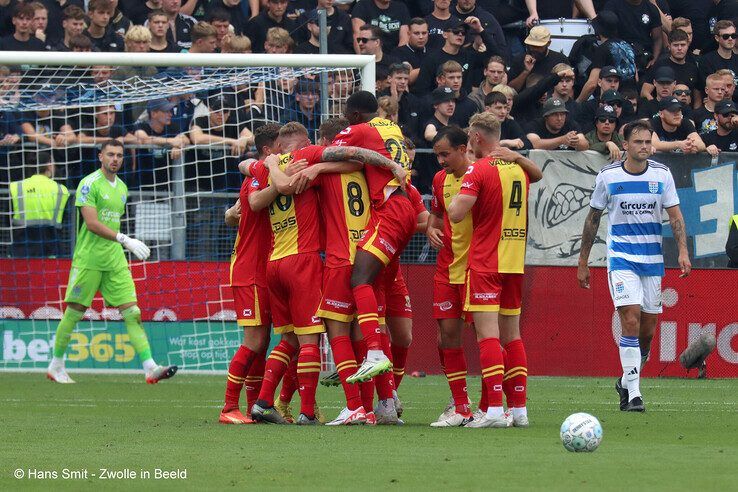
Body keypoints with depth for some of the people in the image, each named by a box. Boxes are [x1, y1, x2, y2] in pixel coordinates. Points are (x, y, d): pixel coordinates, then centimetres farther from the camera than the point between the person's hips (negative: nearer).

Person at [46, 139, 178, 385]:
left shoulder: (122, 187, 15)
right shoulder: (90, 184, -8)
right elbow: (92, 223, -18)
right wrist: (124, 240, -23)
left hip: (115, 261, 6)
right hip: (88, 260, -6)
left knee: (132, 313, -5)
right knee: (74, 312, 1)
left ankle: (150, 368, -13)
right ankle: (56, 366, 17)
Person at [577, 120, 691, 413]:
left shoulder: (662, 175, 3)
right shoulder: (608, 176, -2)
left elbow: (675, 215, 3)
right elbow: (593, 219, 7)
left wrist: (683, 251, -12)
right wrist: (582, 262, 8)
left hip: (652, 259, 3)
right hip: (621, 258, -3)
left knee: (648, 329, 6)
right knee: (631, 320, -17)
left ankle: (626, 381, 30)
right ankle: (633, 395, -17)